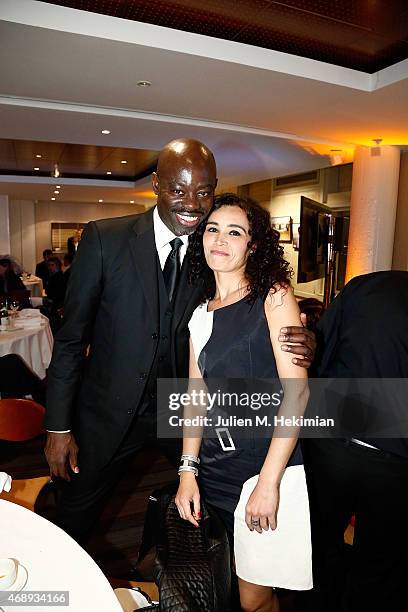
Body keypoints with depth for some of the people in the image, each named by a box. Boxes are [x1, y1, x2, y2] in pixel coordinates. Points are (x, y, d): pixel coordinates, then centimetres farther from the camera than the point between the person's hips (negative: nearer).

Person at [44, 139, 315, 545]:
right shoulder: (104, 238, -12)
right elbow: (71, 336, -8)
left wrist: (295, 347, -22)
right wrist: (58, 426, -7)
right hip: (109, 412, 0)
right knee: (73, 524, 19)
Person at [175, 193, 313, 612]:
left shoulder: (273, 296, -8)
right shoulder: (201, 314, 7)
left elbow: (296, 392, -13)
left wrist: (268, 482, -17)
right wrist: (187, 470, 3)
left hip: (266, 466, -5)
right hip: (214, 470, 5)